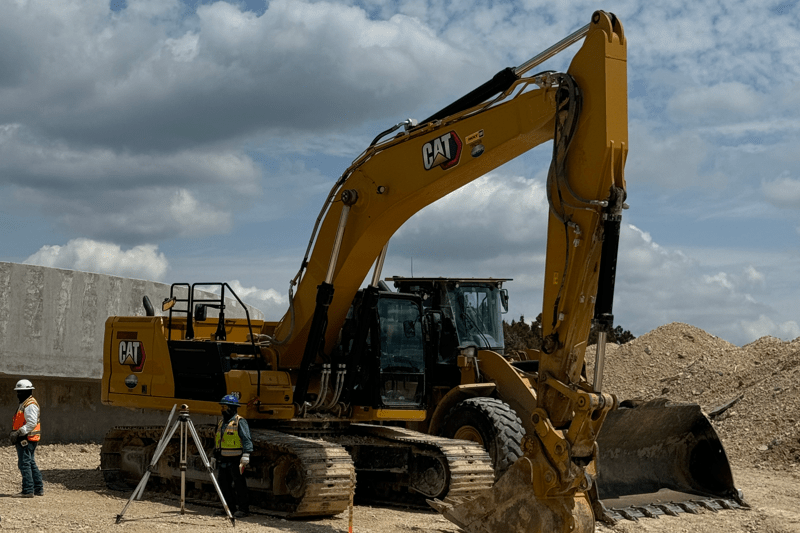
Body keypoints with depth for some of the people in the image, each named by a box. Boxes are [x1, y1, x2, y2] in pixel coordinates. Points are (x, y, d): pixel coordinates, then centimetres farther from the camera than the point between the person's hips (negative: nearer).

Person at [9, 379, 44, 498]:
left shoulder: (30, 405, -14)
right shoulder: (24, 404, 20)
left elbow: (32, 423, -23)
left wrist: (19, 433, -24)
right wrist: (14, 433, 17)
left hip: (27, 439, -11)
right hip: (25, 438, 11)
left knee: (25, 463, -10)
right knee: (31, 463, 13)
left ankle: (28, 490, -9)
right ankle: (39, 489, 18)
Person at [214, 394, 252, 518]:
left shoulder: (240, 422, -9)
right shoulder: (221, 422, 17)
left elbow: (247, 441, -15)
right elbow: (217, 441, 25)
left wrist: (245, 458, -22)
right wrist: (215, 457, 23)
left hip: (236, 460, -8)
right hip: (224, 460, 8)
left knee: (239, 484, -5)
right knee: (224, 484, 9)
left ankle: (243, 508, 0)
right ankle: (230, 507, 19)